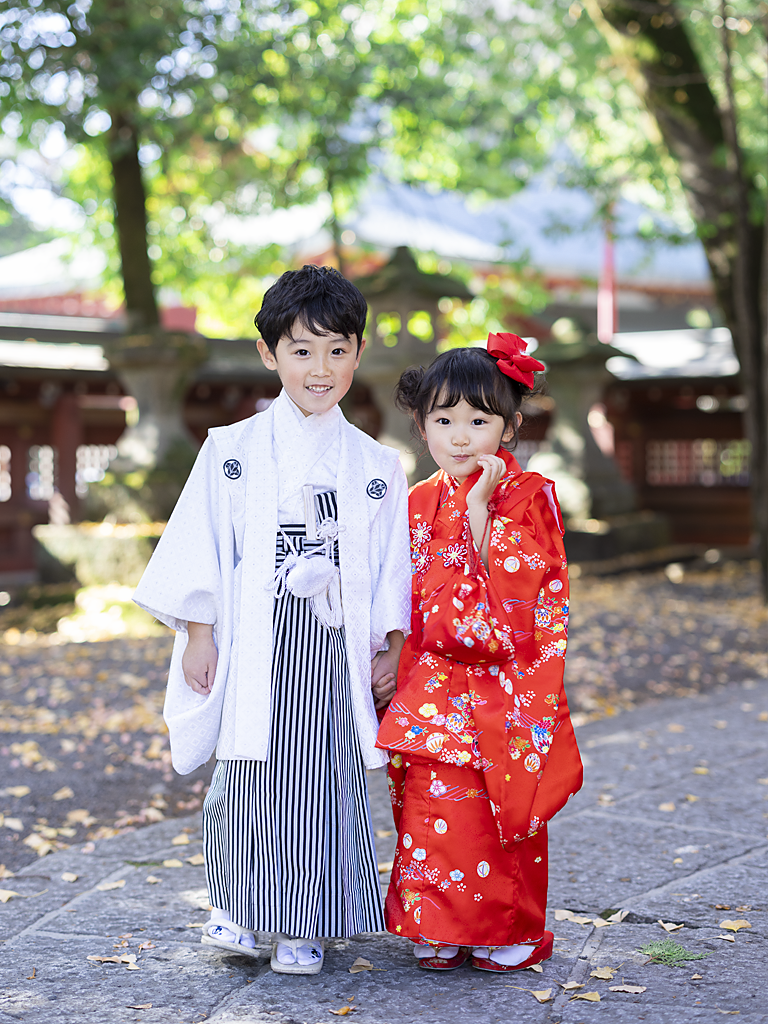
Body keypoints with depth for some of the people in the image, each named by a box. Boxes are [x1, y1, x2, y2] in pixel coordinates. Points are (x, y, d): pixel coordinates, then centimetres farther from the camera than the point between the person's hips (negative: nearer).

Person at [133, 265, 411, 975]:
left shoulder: (377, 466, 8)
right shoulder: (232, 450, 3)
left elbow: (393, 565, 9)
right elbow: (202, 545, 2)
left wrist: (391, 647, 3)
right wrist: (198, 635, -3)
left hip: (337, 647, 1)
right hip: (254, 644, -1)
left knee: (326, 779, 3)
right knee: (249, 778, -1)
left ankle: (301, 927, 16)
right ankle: (237, 908, 19)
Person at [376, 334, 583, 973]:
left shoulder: (528, 495, -4)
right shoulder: (419, 502, 10)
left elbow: (514, 585, -16)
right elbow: (407, 604, 14)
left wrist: (482, 506, -18)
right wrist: (402, 677, 6)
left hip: (507, 686, -4)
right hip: (435, 686, 4)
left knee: (505, 814, 1)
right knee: (434, 805, -1)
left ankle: (512, 932, 16)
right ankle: (440, 929, 12)